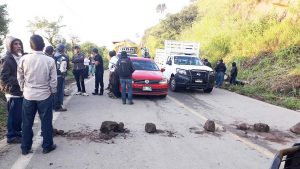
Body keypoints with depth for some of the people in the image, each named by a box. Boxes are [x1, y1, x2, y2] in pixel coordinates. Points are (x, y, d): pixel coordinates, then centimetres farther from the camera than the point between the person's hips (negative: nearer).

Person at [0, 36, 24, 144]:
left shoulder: (20, 57, 11)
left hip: (21, 91, 7)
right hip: (13, 92, -7)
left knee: (20, 115, 14)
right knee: (14, 115, 0)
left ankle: (18, 133, 29)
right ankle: (11, 136, 13)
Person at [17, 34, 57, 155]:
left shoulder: (24, 59, -7)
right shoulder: (50, 60, -13)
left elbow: (20, 77, 4)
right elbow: (53, 80, -8)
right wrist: (53, 91, 8)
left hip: (28, 95, 2)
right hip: (45, 95, -2)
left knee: (27, 122, 14)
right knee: (46, 122, 10)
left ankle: (25, 148, 24)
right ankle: (47, 146, 20)